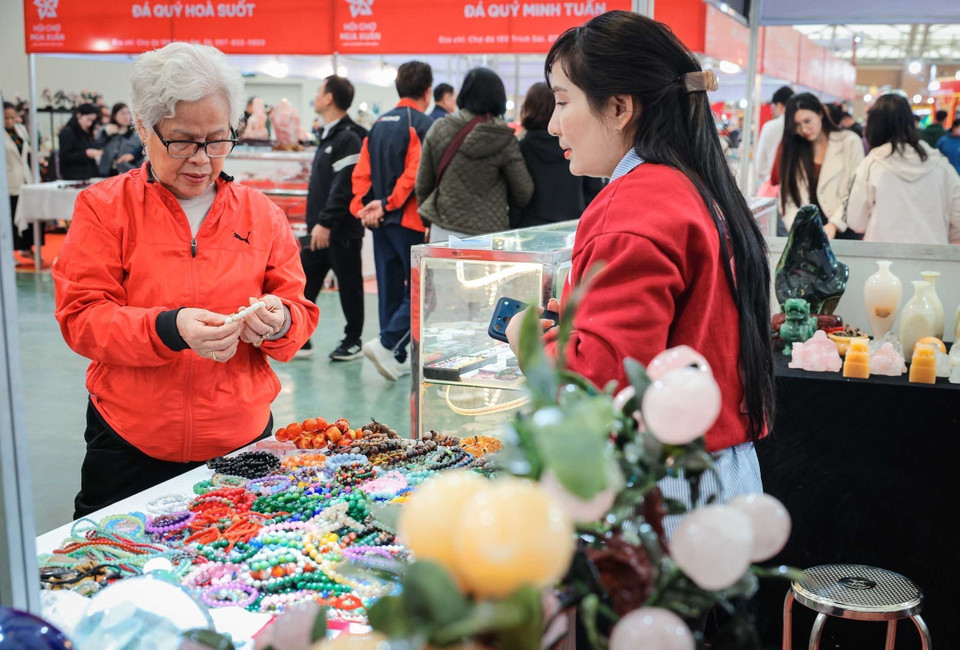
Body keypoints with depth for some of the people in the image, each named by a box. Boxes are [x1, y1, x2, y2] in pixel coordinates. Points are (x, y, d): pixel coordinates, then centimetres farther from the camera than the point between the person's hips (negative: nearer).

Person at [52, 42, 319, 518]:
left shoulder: (262, 214, 6)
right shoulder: (103, 207, -1)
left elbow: (301, 313, 7)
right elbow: (80, 318, -8)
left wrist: (279, 322, -18)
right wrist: (170, 329, -26)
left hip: (242, 441, 2)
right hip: (131, 448, -1)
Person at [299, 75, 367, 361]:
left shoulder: (348, 138, -15)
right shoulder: (329, 135, 15)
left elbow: (345, 187, -22)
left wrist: (325, 223, -24)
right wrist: (316, 224, 18)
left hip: (342, 230, -10)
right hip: (319, 228, 10)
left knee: (349, 286, 3)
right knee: (302, 284, 8)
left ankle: (353, 341, 15)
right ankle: (300, 341, 14)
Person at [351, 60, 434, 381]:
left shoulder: (379, 124, 12)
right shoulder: (424, 125, -9)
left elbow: (362, 171, 6)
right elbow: (416, 173, -19)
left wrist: (363, 206, -1)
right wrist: (388, 204, -14)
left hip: (381, 220, 7)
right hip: (411, 220, -7)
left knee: (390, 288, 12)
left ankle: (396, 358, 17)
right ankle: (387, 343, -13)